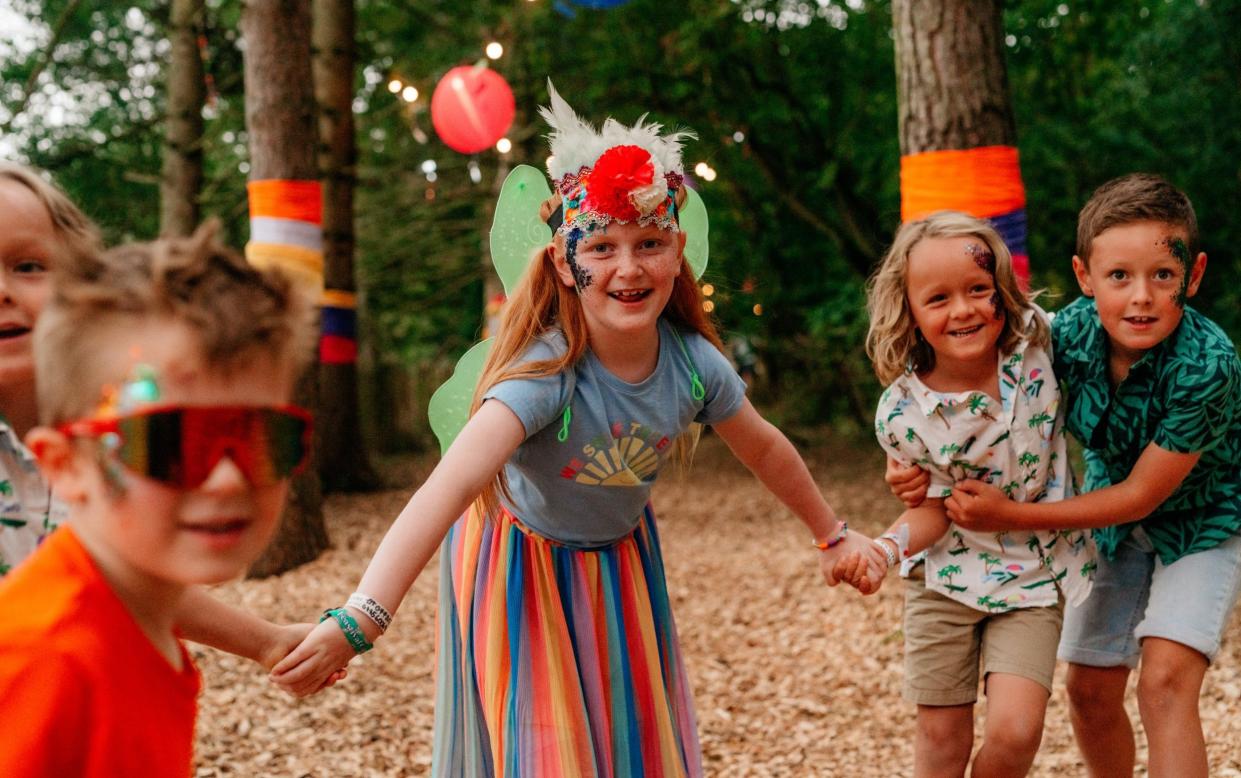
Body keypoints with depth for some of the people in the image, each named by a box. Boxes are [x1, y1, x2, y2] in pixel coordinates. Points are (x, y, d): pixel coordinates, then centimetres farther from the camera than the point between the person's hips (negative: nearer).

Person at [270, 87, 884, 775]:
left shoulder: (694, 363, -19)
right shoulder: (548, 374, -36)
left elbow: (764, 449, 1)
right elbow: (450, 485, -50)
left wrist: (831, 534, 15)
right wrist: (359, 620, -63)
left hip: (620, 561, 5)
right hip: (522, 571, -5)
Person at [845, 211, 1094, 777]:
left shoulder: (1037, 341, -16)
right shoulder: (903, 414, -20)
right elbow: (934, 509, -10)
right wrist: (886, 548, -26)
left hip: (1032, 574, 0)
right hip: (946, 577, 0)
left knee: (1014, 731, -13)